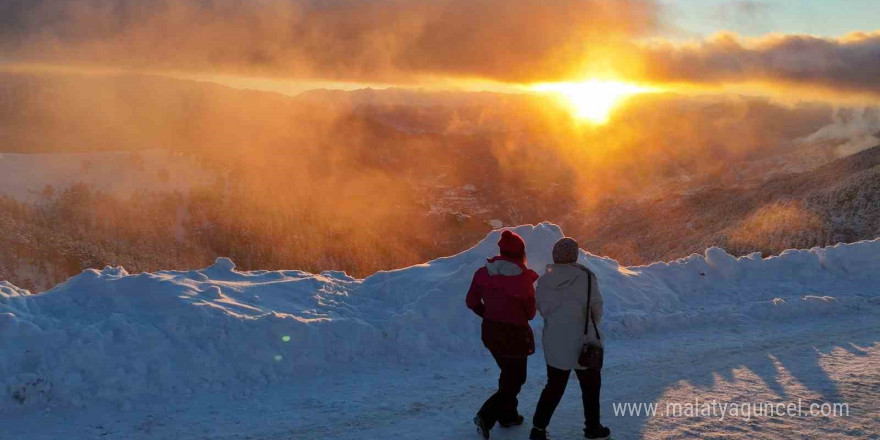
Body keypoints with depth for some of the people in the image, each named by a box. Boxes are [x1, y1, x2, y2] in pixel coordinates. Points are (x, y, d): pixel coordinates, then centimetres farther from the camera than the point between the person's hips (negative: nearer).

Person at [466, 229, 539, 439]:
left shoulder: (484, 272, -7)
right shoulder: (524, 279, -19)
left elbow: (471, 302, -1)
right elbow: (530, 313, -10)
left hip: (490, 331, 6)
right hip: (514, 335, -6)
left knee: (509, 373, 26)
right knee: (514, 380, 7)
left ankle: (508, 415, 34)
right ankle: (486, 416, -9)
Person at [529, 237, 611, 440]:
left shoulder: (544, 280, -6)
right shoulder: (586, 277, -16)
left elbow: (542, 309, 2)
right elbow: (596, 308, -8)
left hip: (554, 343, 3)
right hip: (583, 342, -3)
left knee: (554, 386, 16)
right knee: (590, 385, 17)